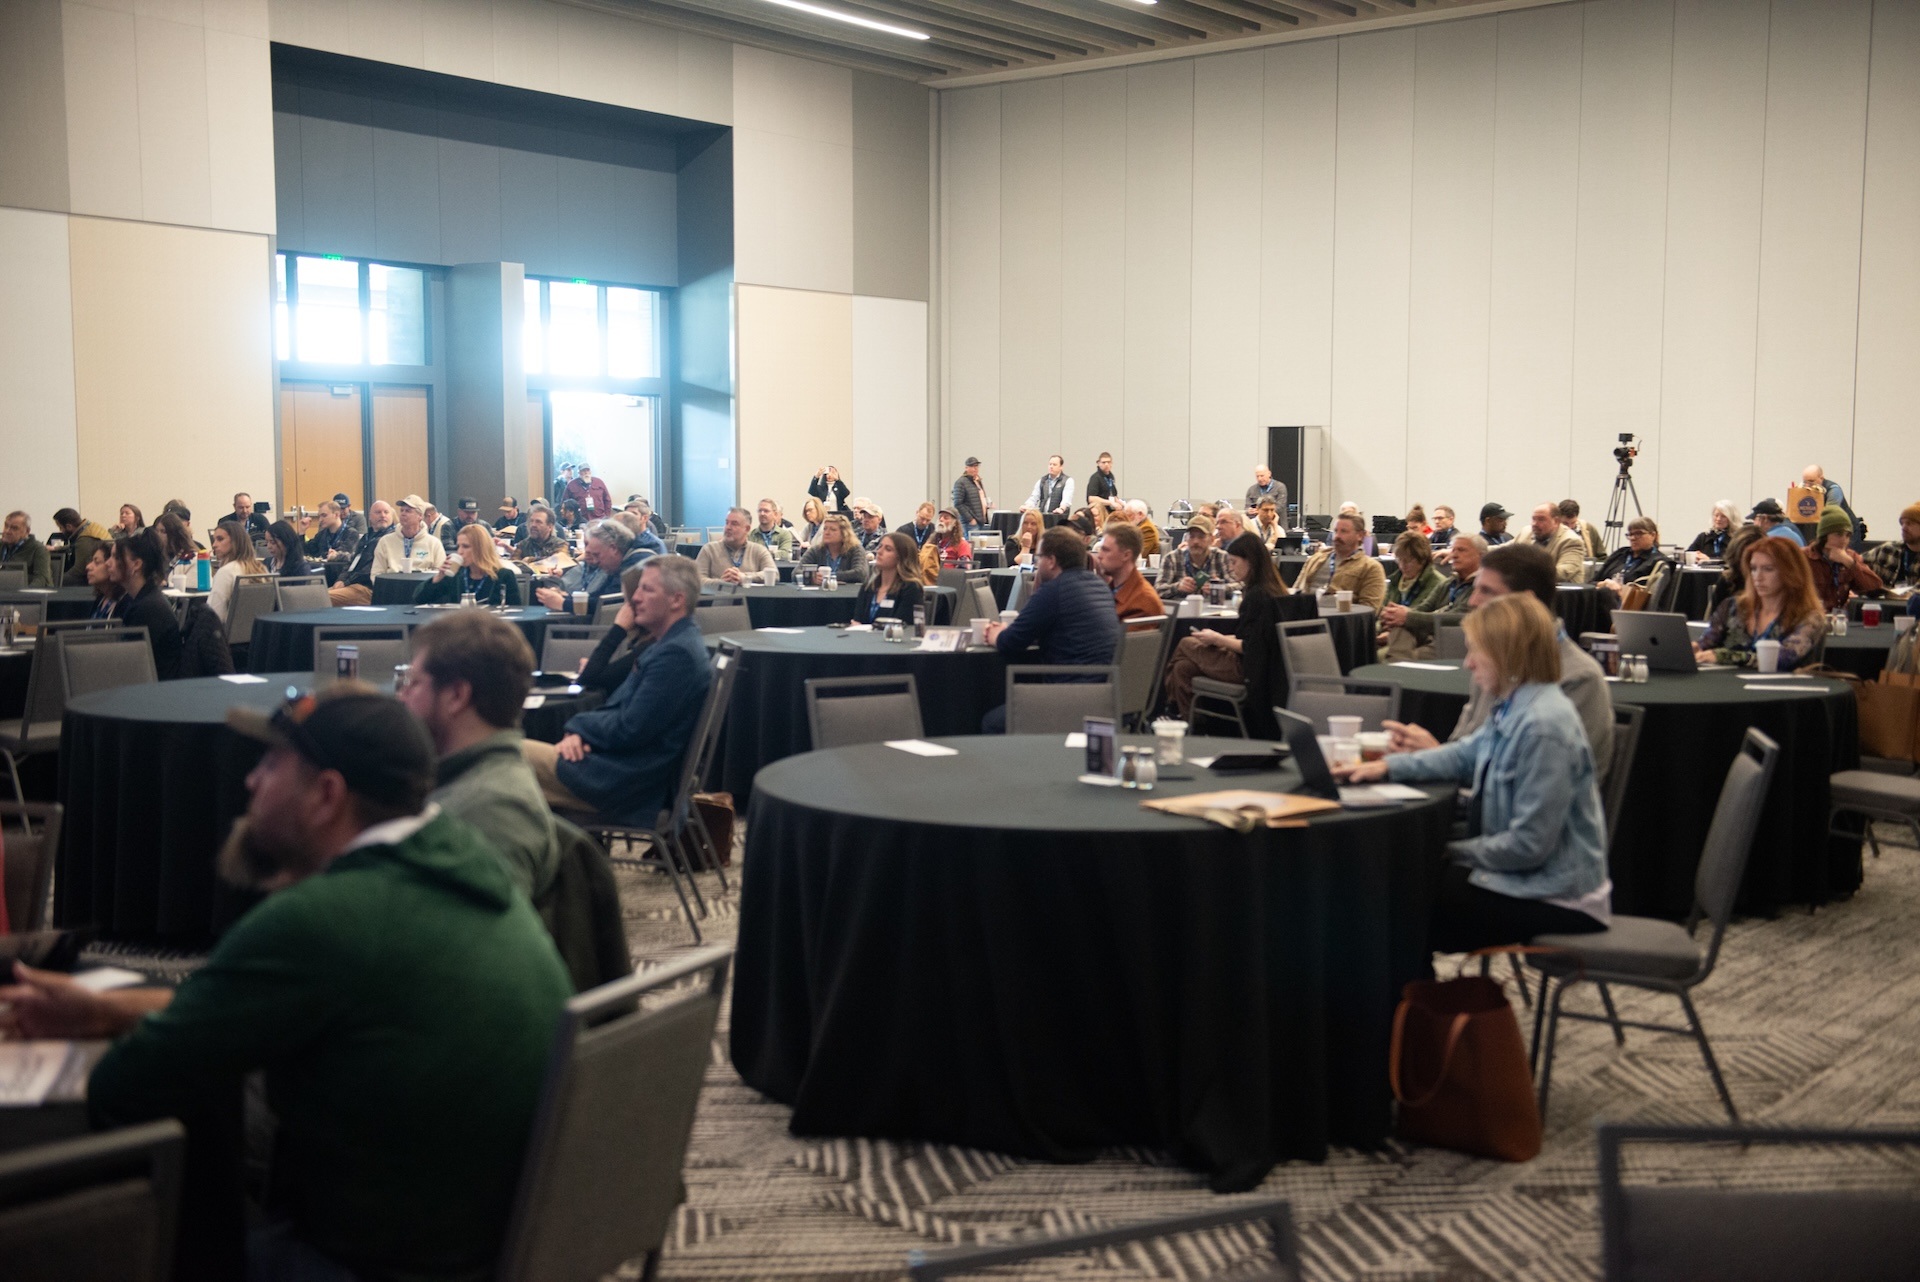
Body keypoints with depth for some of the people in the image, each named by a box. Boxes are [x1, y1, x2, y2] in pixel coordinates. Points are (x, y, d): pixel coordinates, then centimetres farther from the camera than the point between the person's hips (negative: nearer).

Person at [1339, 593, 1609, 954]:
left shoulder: (1544, 727, -26)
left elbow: (1529, 844, -26)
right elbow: (1464, 755, 16)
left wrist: (1458, 852, -13)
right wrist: (1388, 766, 4)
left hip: (1555, 898, -9)